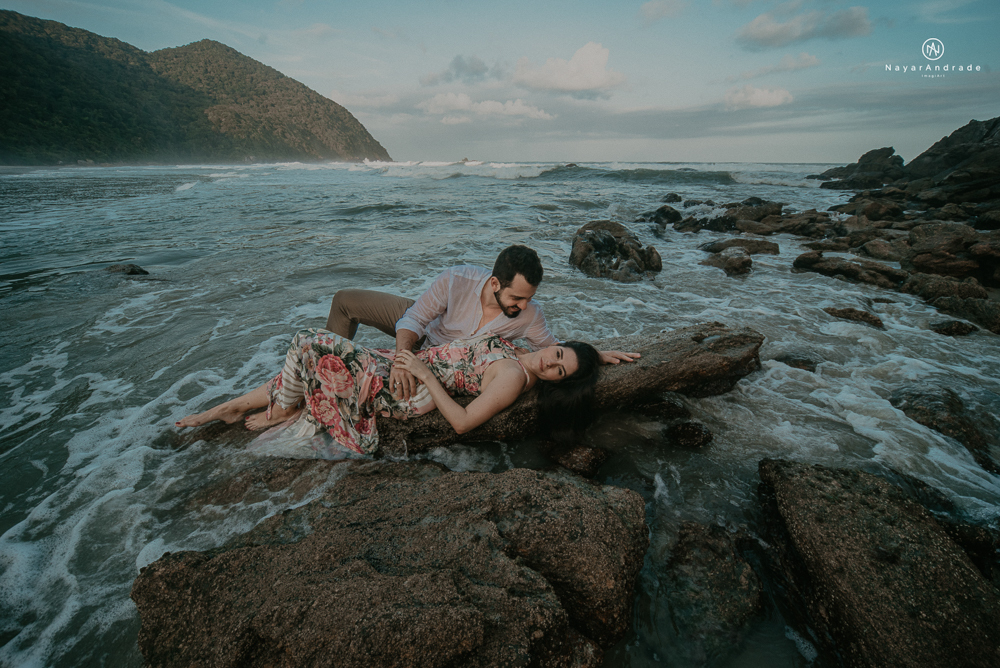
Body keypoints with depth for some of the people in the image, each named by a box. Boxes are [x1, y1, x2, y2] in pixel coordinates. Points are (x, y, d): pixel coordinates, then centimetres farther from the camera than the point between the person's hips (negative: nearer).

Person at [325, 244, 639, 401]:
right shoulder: (454, 281, -37)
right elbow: (413, 321, -27)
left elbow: (553, 347, -12)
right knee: (344, 301, 1)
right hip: (421, 325, 0)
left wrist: (598, 354, -27)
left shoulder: (529, 316, -31)